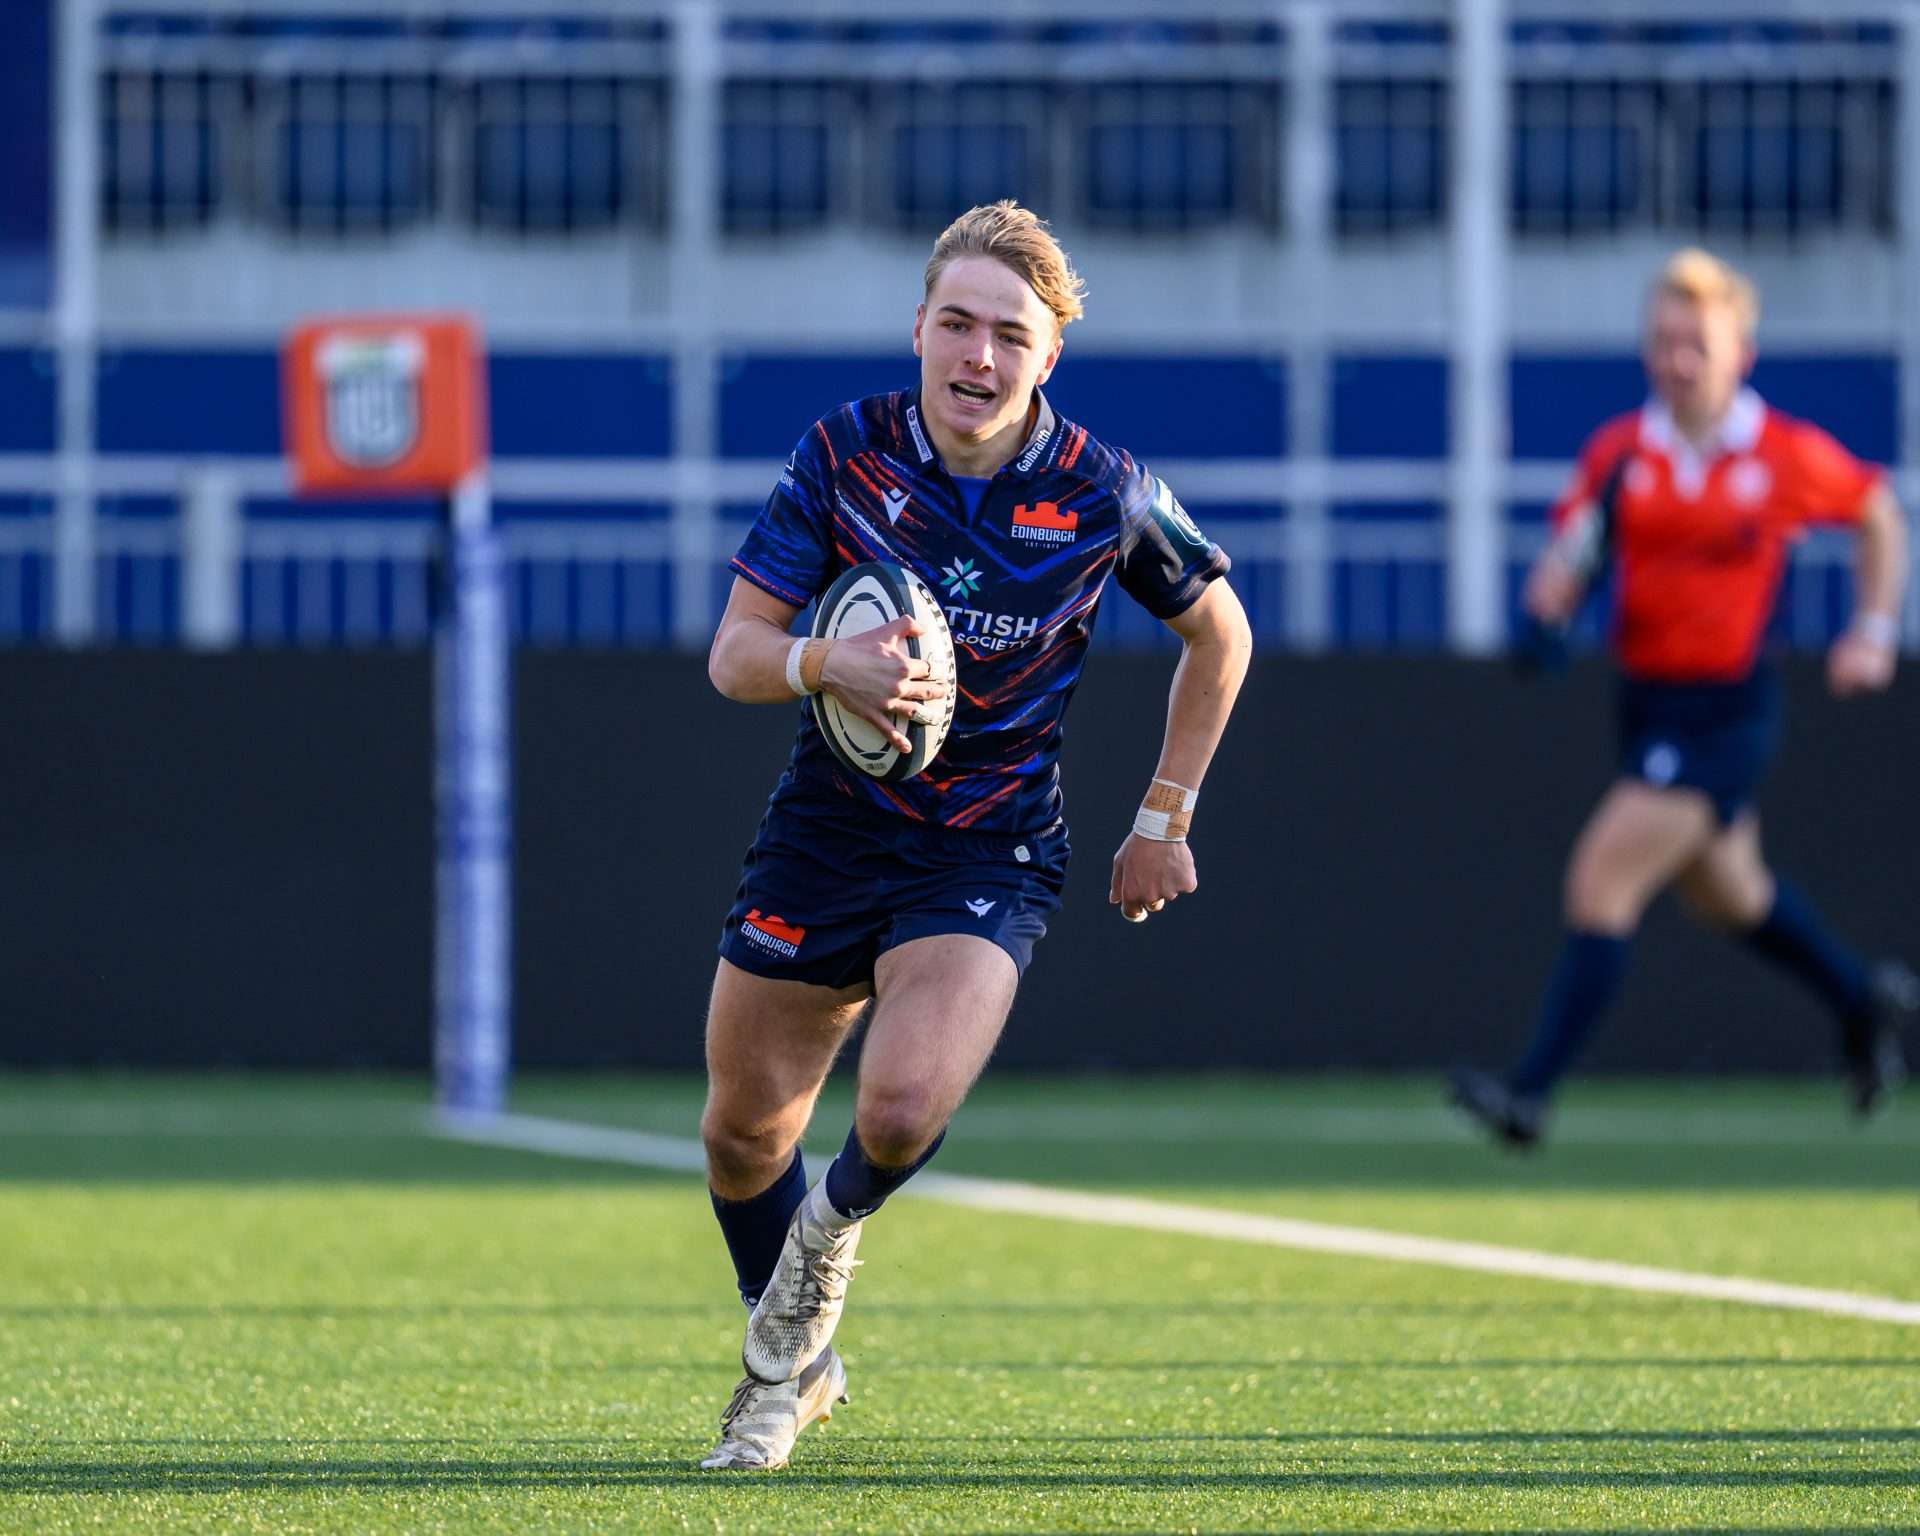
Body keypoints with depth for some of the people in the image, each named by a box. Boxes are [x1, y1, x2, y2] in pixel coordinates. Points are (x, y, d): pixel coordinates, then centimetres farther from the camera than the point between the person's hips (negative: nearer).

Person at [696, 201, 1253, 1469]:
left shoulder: (1101, 493, -11)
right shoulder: (846, 452, -8)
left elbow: (1219, 632, 8)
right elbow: (734, 652, -9)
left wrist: (1165, 817, 9)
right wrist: (825, 664, -31)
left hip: (990, 854, -2)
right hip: (827, 829, 2)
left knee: (903, 1109, -26)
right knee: (743, 1136, 8)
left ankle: (835, 1227, 13)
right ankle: (791, 1369, 37)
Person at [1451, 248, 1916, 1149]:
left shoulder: (1789, 455, -8)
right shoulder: (1619, 454, 0)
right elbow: (1565, 561, 2)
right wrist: (1546, 610, -20)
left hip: (1728, 710, -6)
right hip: (1646, 697, 6)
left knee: (1603, 880, -17)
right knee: (1727, 895, 22)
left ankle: (1532, 1093, -18)